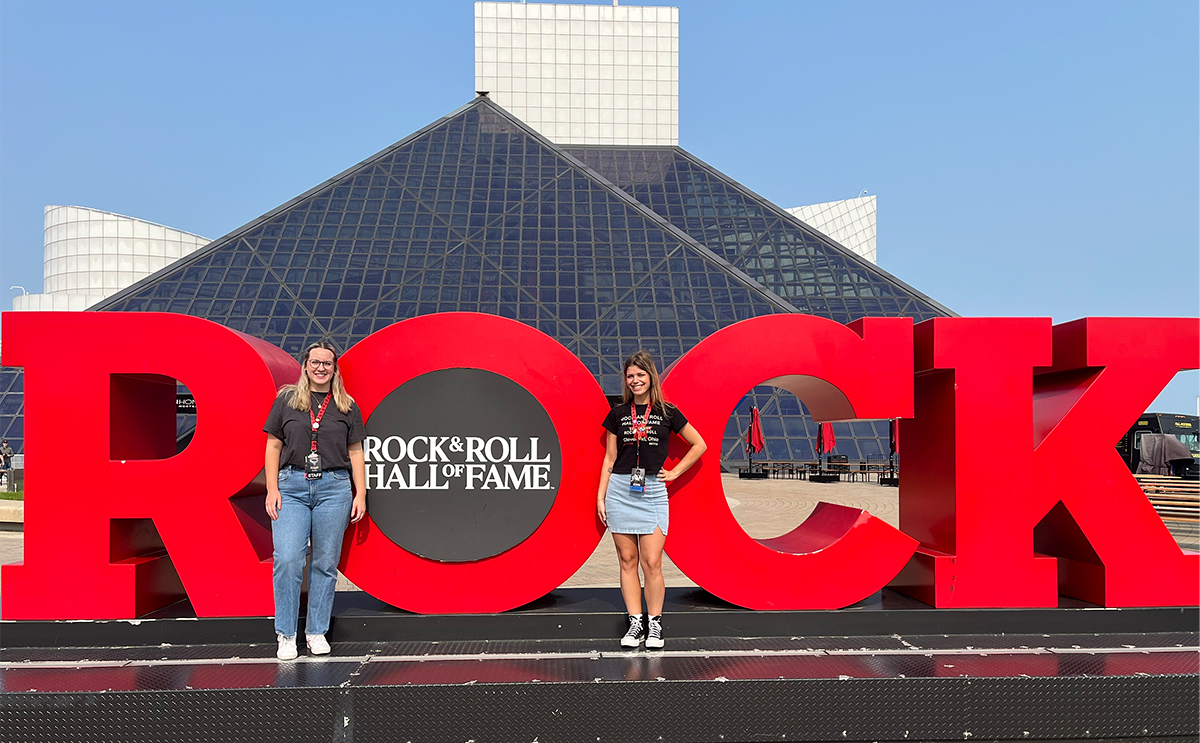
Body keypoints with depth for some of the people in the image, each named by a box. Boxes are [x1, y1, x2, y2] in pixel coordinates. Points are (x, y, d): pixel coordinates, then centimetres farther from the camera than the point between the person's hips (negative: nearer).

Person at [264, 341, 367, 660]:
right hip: (291, 486, -1)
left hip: (334, 487, 1)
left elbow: (356, 453, 11)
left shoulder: (347, 407, 11)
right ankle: (286, 635, 3)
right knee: (287, 560, -9)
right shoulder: (286, 400, 9)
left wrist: (361, 494, 4)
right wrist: (272, 489, -1)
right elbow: (274, 446, 8)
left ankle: (317, 631, 15)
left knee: (325, 563, 3)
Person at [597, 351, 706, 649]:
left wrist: (675, 472, 5)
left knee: (652, 562, -5)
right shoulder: (618, 413, 8)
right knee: (628, 560, 4)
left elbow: (699, 445, 12)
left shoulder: (667, 413, 5)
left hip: (653, 491, -1)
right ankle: (635, 623, 12)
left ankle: (654, 624, 9)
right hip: (620, 490, 2)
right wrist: (600, 496, 5)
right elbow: (609, 458, 10)